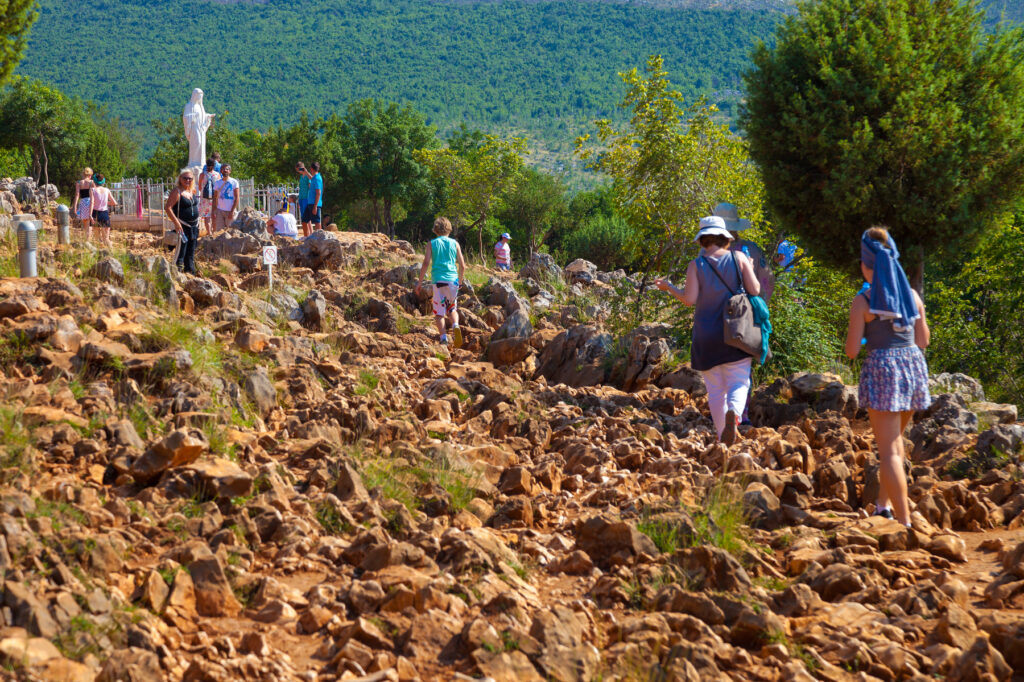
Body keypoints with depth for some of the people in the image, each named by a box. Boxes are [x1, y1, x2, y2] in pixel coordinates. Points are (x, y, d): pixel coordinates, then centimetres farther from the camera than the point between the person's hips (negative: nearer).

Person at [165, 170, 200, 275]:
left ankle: (190, 270, 21)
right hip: (182, 226, -8)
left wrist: (197, 223, 18)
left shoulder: (192, 191, 11)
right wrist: (176, 222, -22)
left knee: (191, 252, 14)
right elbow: (167, 207, -17)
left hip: (194, 226, 8)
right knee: (181, 251, -10)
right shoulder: (176, 192, -12)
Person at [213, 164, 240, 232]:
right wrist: (214, 211, 2)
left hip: (230, 211, -3)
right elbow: (215, 198, 12)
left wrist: (232, 211, -13)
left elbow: (237, 198, -5)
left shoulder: (234, 182, -1)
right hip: (219, 210, 3)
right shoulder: (218, 183, 10)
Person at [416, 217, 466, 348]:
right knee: (452, 309, 18)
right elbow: (462, 266, 8)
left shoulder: (432, 244, 5)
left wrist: (420, 282, 2)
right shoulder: (455, 244, 9)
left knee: (439, 312, 2)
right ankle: (455, 326, -10)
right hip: (453, 280, 2)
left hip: (439, 280, -2)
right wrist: (459, 281, 23)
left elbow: (426, 263, -4)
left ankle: (444, 336, -14)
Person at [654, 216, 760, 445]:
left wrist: (669, 287, 6)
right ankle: (733, 412, -32)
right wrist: (750, 271, 17)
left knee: (715, 390, 7)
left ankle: (723, 437, 7)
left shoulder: (696, 265, -4)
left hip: (706, 335, 0)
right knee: (738, 383, 0)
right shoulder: (738, 257, -1)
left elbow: (690, 299, -10)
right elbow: (755, 290, -3)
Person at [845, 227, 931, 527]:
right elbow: (923, 340, 15)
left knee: (889, 450, -4)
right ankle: (884, 503, 27)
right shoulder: (912, 295, 6)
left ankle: (905, 521, -8)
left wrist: (854, 333, 14)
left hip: (882, 369, -5)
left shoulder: (863, 302, -8)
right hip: (914, 365, 6)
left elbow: (852, 350, -7)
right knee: (895, 439, 25)